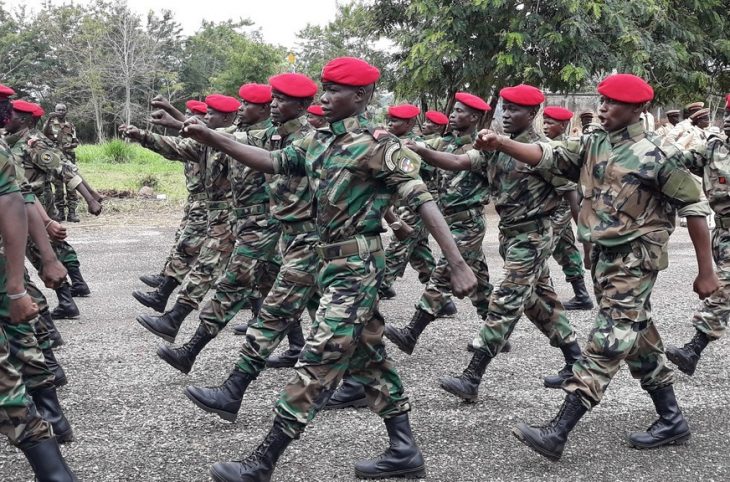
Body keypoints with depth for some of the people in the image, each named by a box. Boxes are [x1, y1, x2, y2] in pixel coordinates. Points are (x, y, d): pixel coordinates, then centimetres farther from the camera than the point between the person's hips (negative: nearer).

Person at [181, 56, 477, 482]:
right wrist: (210, 138, 1)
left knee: (318, 363, -5)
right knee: (368, 355, 14)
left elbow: (423, 199, -19)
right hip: (337, 263, 9)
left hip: (357, 267, -9)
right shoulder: (318, 141, 9)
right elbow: (271, 162, 10)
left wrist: (458, 264, -26)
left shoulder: (376, 144, -15)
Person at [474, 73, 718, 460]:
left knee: (607, 342, -9)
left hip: (635, 260, -8)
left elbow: (695, 208, -8)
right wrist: (500, 144, -23)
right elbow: (546, 156, -5)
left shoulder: (654, 156, -13)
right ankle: (671, 420, 28)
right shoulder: (592, 146, 6)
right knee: (638, 337, 15)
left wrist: (706, 271, -7)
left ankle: (557, 434, -11)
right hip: (602, 256, 8)